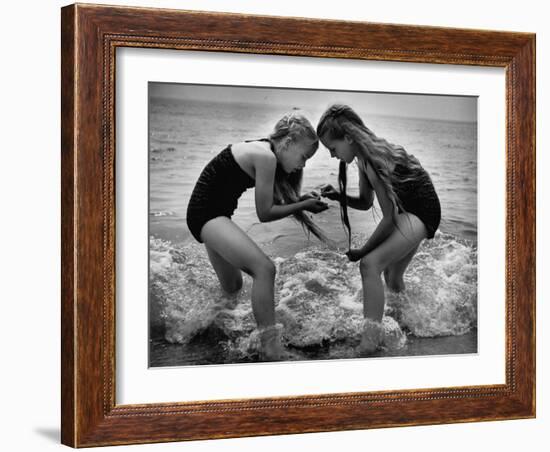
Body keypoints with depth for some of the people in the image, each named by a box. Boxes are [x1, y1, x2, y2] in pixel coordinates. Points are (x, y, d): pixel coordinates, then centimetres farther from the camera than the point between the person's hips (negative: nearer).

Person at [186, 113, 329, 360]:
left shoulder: (262, 151, 8)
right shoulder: (265, 157, -20)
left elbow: (274, 202, 13)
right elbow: (265, 213, -15)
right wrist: (304, 205, -7)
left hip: (211, 214, 11)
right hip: (207, 213, -11)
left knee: (232, 288, 20)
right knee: (264, 268, -23)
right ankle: (271, 350, -25)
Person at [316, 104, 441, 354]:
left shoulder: (373, 160, -26)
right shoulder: (366, 156, 2)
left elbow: (388, 216, -23)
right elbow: (365, 202, 10)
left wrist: (361, 251, -13)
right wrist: (338, 196, -8)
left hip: (421, 214, -10)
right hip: (407, 213, 10)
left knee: (370, 263, -25)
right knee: (392, 279, 25)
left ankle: (370, 344, -29)